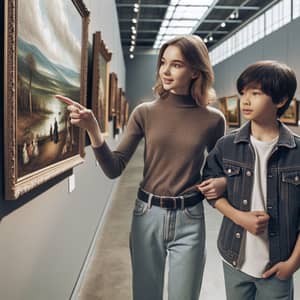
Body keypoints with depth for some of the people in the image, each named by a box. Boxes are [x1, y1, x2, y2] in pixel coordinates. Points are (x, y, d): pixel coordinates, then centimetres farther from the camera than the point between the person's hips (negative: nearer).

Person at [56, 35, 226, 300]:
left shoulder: (213, 119, -4)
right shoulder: (145, 113, -4)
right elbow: (114, 169, -8)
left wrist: (223, 181, -13)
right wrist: (93, 129, -21)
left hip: (189, 220, -1)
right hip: (148, 215, 1)